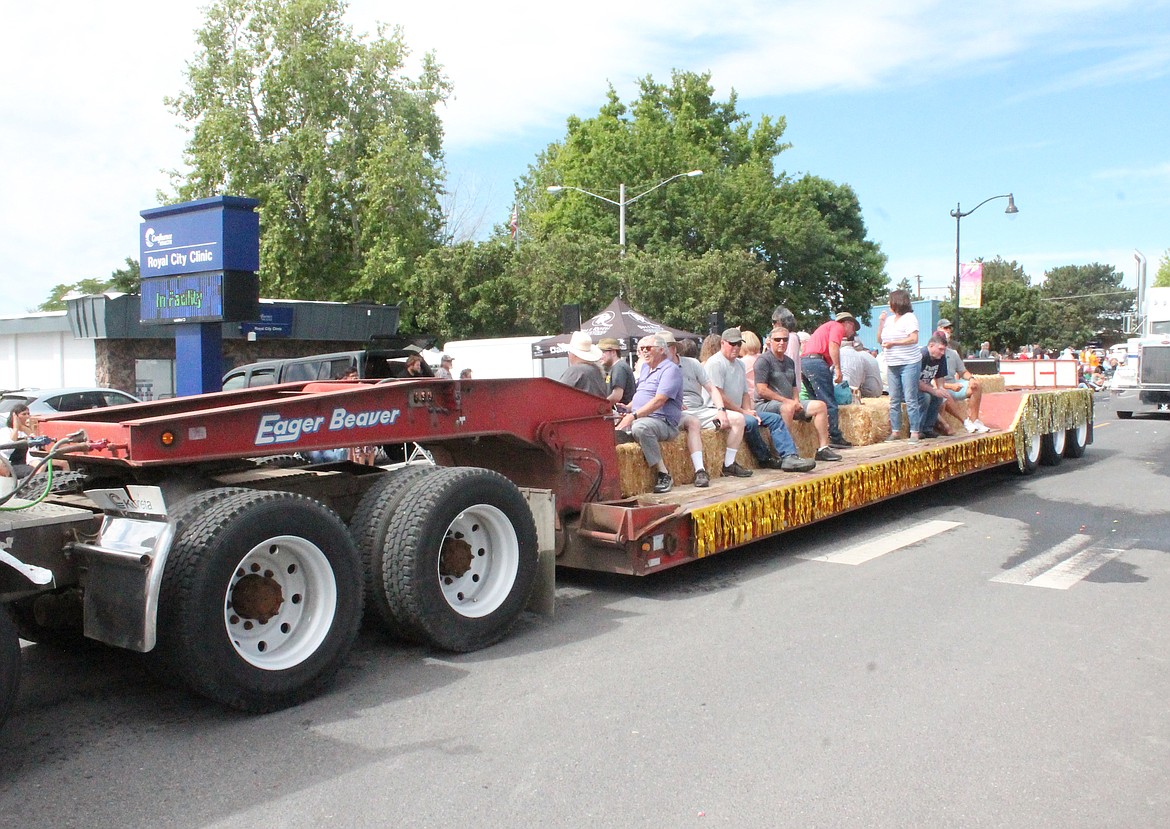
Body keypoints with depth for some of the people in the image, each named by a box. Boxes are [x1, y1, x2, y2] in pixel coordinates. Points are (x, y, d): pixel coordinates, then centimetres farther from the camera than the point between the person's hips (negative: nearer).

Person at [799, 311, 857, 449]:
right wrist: (838, 369, -14)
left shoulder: (827, 326, 33)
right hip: (816, 361, -9)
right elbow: (833, 346, -12)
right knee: (830, 403, -6)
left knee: (820, 402, 12)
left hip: (803, 361, 9)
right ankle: (835, 437, -6)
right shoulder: (838, 326, 7)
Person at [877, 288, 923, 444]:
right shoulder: (889, 319, 14)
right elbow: (880, 340, 16)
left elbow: (914, 339, -17)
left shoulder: (909, 318, -6)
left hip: (909, 364, -7)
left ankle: (915, 431, -3)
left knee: (910, 399, -6)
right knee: (894, 400, 7)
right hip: (892, 365, 7)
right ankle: (896, 431, 12)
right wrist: (881, 322, 5)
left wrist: (893, 343, -20)